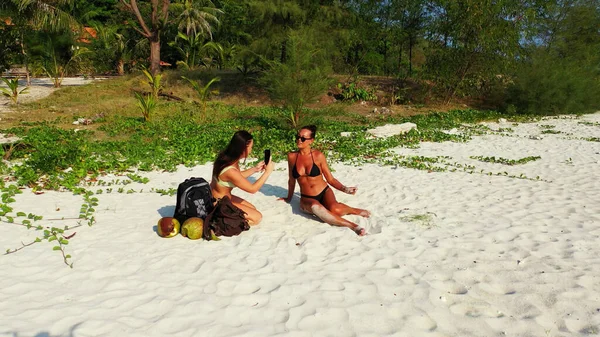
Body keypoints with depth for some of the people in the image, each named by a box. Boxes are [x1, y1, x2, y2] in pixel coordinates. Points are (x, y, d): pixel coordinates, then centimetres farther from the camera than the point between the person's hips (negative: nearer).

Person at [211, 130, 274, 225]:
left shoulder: (227, 156, -9)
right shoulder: (230, 171, -35)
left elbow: (238, 176, 11)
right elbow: (253, 189, -21)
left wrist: (255, 169, 2)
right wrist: (268, 172, -16)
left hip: (222, 197, 9)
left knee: (252, 209, 20)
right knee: (257, 217, -4)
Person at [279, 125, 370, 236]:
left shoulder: (318, 156, -6)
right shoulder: (292, 156, 0)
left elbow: (331, 179, -1)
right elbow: (292, 180, 15)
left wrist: (345, 189, -16)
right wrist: (289, 198, 25)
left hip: (324, 192, -1)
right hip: (307, 199, 1)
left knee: (335, 209, -36)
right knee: (315, 207, -37)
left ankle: (354, 210, -3)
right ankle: (351, 225, -32)